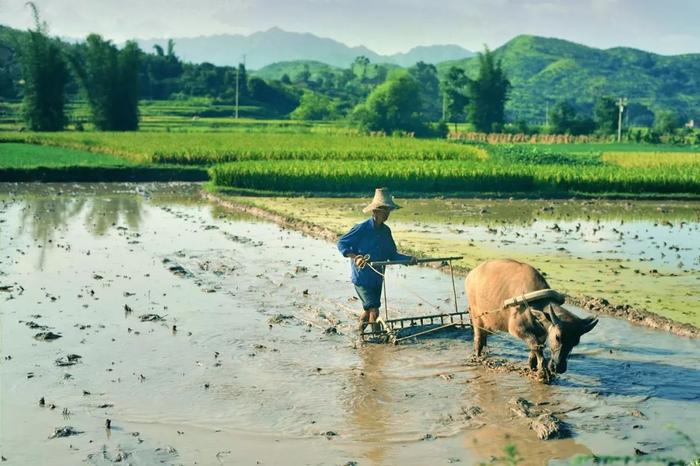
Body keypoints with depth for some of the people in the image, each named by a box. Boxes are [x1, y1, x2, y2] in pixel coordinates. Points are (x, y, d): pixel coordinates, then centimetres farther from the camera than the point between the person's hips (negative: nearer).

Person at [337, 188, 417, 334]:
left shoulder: (386, 231, 4)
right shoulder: (362, 228, -16)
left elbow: (392, 254, 10)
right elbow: (342, 243, -13)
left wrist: (409, 259, -6)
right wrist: (355, 257, -28)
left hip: (377, 278, 7)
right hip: (362, 277, -7)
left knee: (368, 309, 17)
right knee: (374, 309, -13)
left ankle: (360, 333, 33)